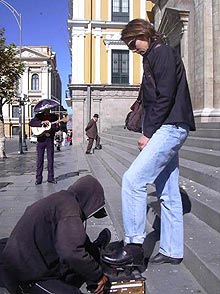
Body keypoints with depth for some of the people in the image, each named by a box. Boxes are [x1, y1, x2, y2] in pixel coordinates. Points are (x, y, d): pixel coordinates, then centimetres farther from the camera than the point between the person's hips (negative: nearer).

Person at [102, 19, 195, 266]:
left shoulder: (163, 53, -4)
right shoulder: (154, 57, 25)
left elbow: (165, 97, -16)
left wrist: (148, 133, -14)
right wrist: (148, 132, 10)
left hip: (170, 127, -10)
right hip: (168, 129, 10)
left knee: (132, 180, -18)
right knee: (168, 193, 9)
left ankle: (133, 247, -12)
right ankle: (172, 251, 16)